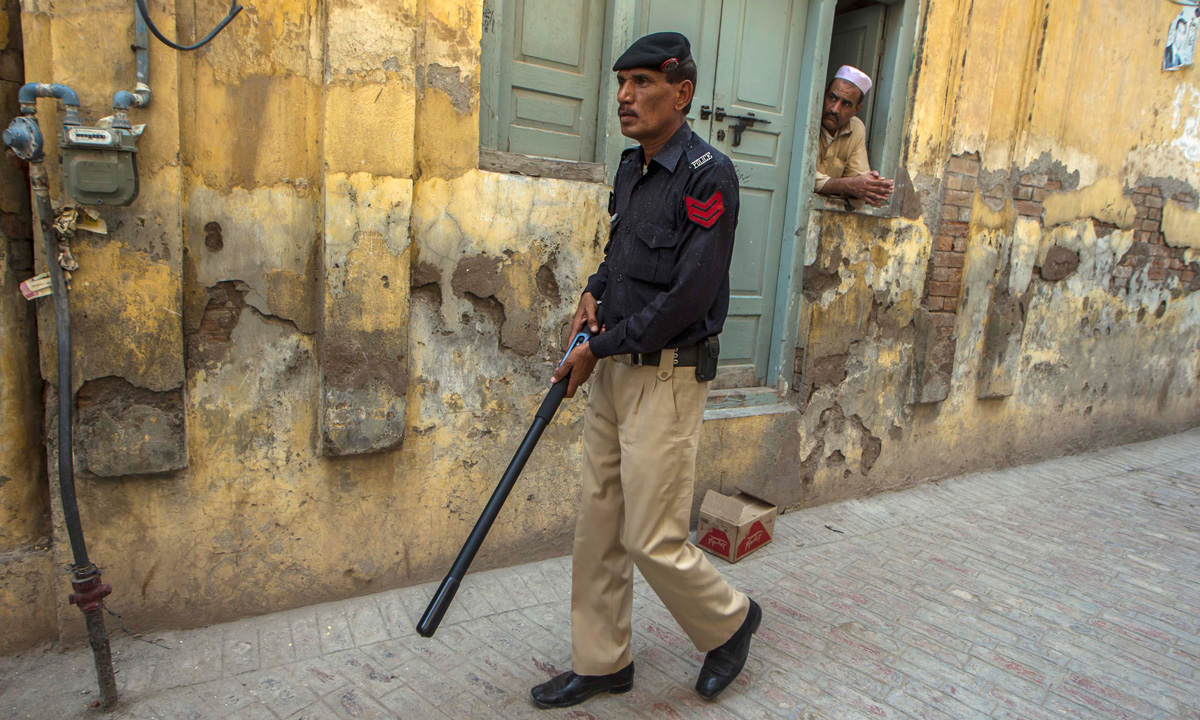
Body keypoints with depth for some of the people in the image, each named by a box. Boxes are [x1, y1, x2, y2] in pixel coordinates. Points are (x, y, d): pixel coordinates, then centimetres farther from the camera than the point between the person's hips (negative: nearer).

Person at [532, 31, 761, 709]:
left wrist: (600, 347, -14)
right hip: (613, 371, 8)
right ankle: (601, 663, 30)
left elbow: (689, 295, -20)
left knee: (653, 540, -1)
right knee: (599, 527, 13)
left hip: (668, 378, -8)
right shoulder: (632, 167, 11)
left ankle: (731, 620, 29)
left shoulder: (708, 174, -15)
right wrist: (595, 291, 7)